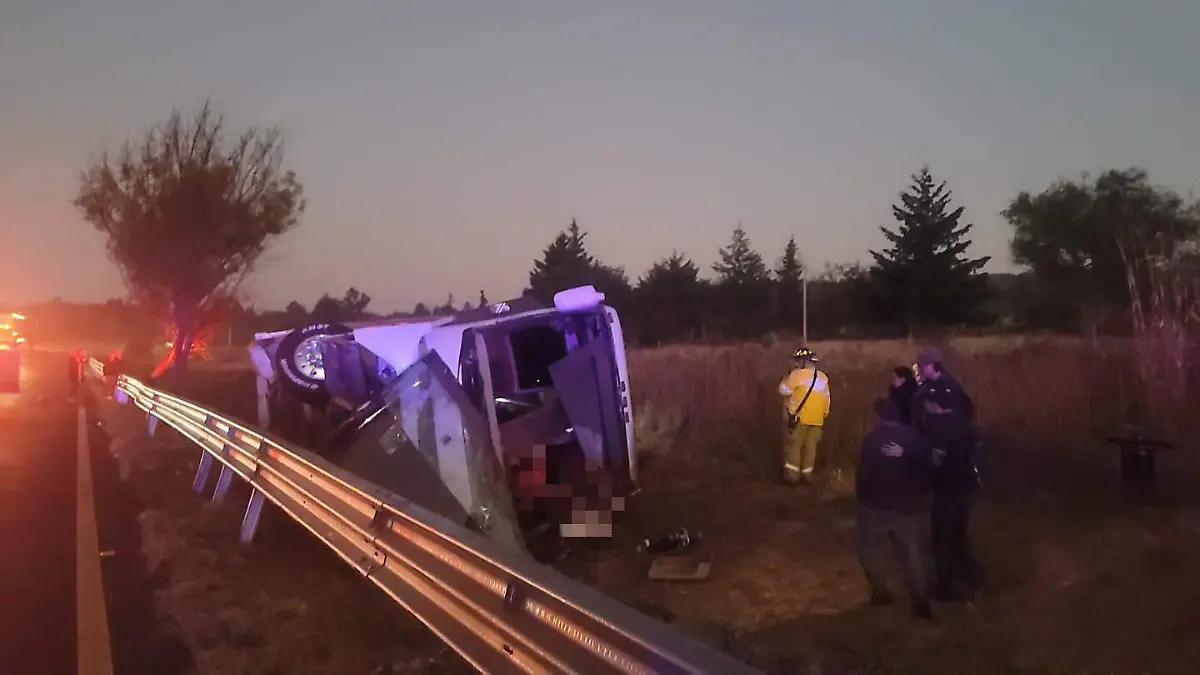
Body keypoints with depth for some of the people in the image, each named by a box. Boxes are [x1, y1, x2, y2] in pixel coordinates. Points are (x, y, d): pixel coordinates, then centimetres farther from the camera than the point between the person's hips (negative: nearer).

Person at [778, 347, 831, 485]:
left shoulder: (798, 374, -12)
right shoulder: (823, 377, 9)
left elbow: (784, 390, -10)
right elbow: (826, 400, 13)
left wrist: (787, 377, 6)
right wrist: (824, 415, 21)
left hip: (799, 417, -6)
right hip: (817, 419, 6)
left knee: (793, 446, 2)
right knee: (810, 447, 10)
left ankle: (792, 476, 1)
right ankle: (807, 475, 14)